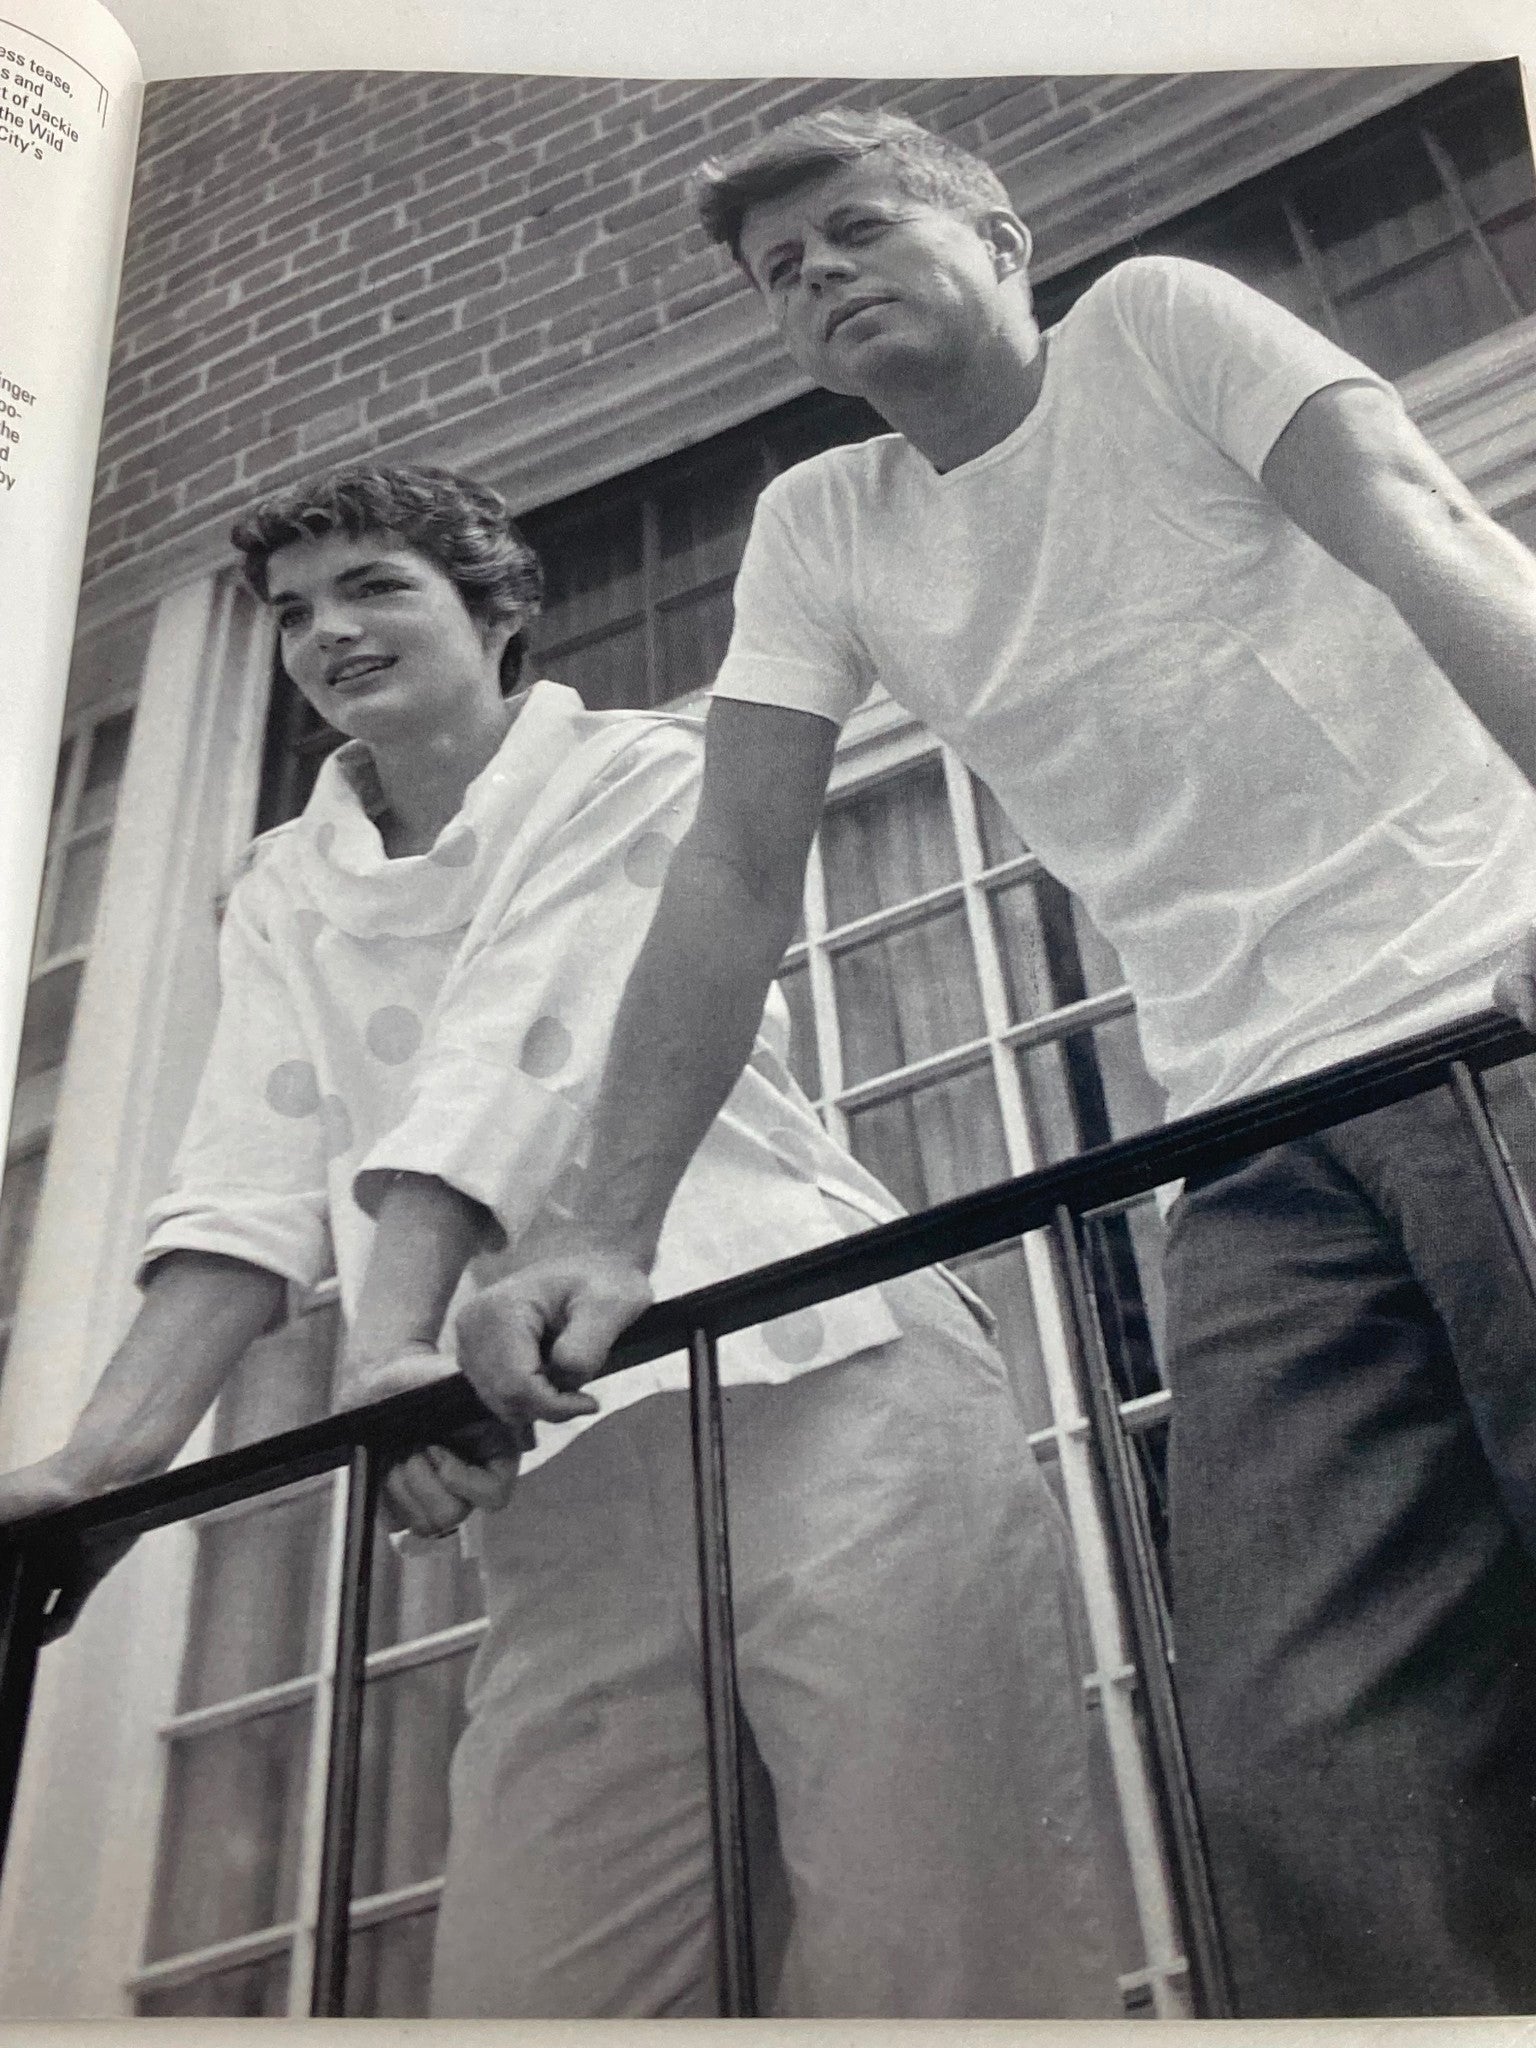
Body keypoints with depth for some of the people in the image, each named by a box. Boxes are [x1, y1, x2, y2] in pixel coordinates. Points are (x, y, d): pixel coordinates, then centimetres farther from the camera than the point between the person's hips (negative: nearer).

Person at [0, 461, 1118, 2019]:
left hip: (821, 1380, -3)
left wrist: (395, 1337, -20)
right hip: (560, 1447, 4)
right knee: (523, 1994, -10)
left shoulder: (635, 771, 11)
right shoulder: (288, 891, 24)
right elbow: (256, 1173, 8)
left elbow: (521, 1056, -6)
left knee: (932, 1954, -14)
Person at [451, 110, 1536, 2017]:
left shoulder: (1161, 324, 6)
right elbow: (735, 876, 8)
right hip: (1266, 1141, 4)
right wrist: (609, 1226, -5)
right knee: (1311, 1776, -9)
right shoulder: (818, 527, 17)